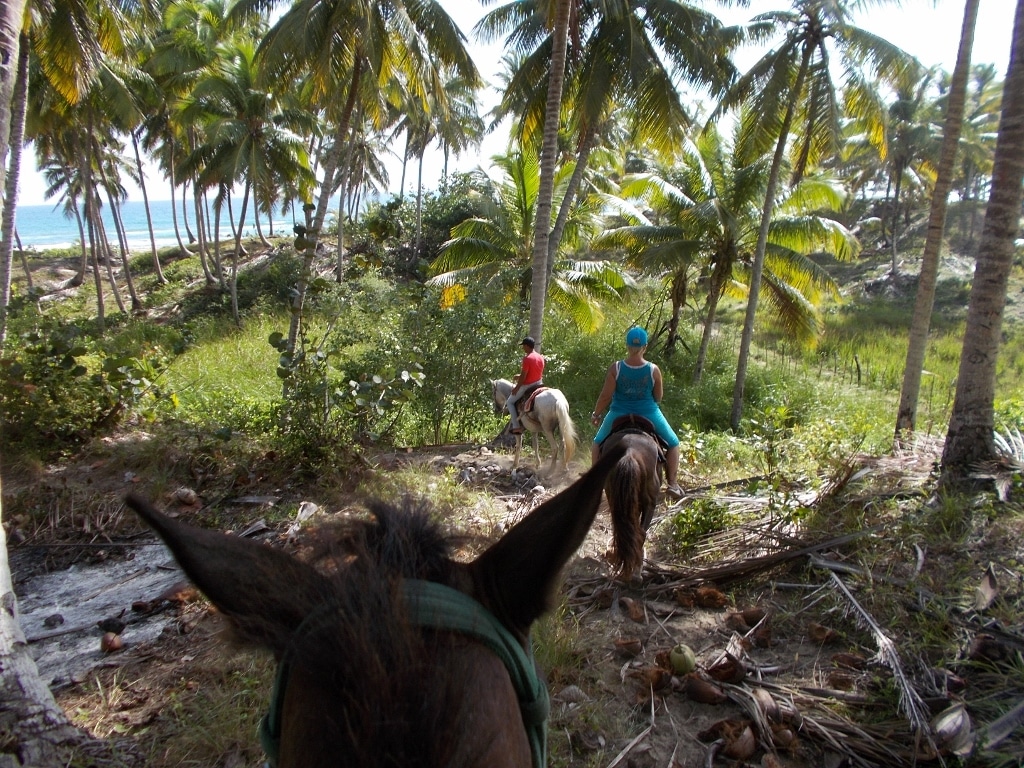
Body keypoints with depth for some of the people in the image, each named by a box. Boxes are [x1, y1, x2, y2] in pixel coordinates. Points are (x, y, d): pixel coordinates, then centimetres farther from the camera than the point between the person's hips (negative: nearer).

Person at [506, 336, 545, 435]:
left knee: (510, 402, 7)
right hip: (538, 383, 8)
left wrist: (516, 388, -9)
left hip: (527, 386, -8)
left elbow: (523, 376, -20)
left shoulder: (527, 358, -21)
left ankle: (516, 426, 0)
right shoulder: (541, 357, 4)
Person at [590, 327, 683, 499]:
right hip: (648, 415, 0)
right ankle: (672, 483, 15)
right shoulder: (653, 370, -13)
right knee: (673, 444, 21)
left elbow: (605, 396, -11)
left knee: (597, 443, 25)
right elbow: (658, 398, -2)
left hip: (619, 415, 0)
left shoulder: (615, 368, -15)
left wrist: (596, 414, 4)